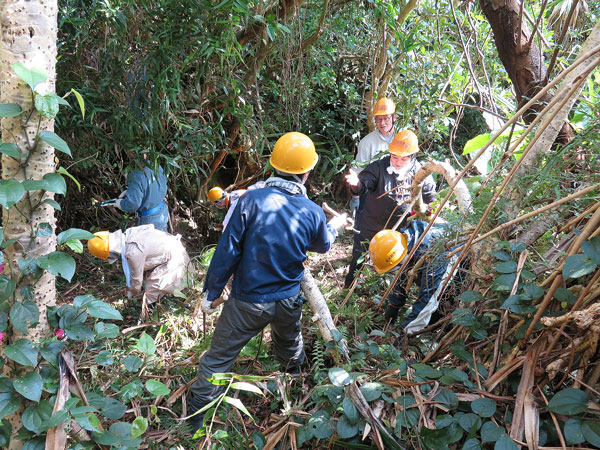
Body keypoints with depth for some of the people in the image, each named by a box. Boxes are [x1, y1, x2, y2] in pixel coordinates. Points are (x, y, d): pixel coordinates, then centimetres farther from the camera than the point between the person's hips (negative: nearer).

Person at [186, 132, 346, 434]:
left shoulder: (251, 200, -21)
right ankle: (294, 377, 59)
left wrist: (211, 293, -5)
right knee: (290, 344, 32)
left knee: (219, 357, 12)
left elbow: (227, 253, -18)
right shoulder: (312, 213, -11)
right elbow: (322, 245, 12)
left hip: (248, 303, -3)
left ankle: (196, 415, 24)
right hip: (288, 301, 3)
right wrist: (335, 226, 34)